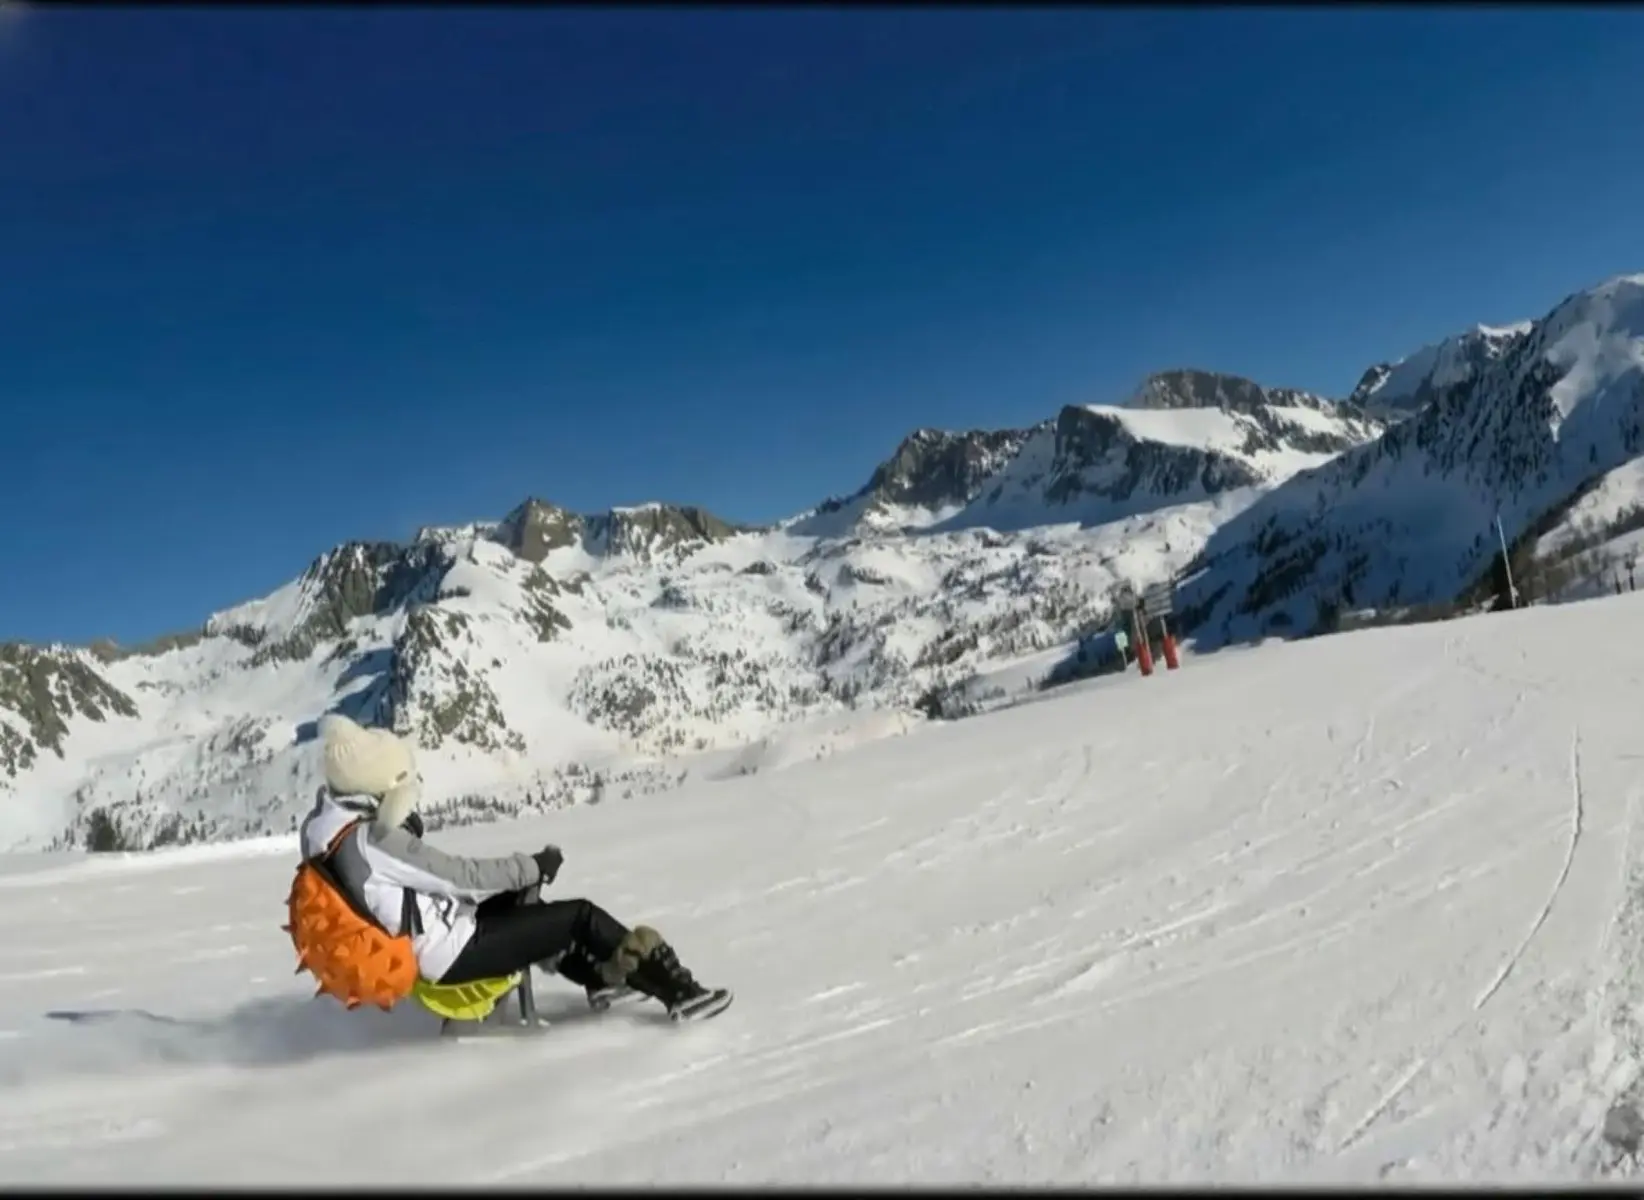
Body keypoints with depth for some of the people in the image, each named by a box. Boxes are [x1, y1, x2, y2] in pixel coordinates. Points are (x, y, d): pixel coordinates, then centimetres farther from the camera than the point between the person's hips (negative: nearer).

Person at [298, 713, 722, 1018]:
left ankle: (599, 976, 29)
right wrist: (534, 866, -10)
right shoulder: (375, 842, -29)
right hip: (451, 955, -10)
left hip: (422, 944, 10)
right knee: (582, 917, -7)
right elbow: (462, 876, -22)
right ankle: (679, 991, 5)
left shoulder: (328, 827, -1)